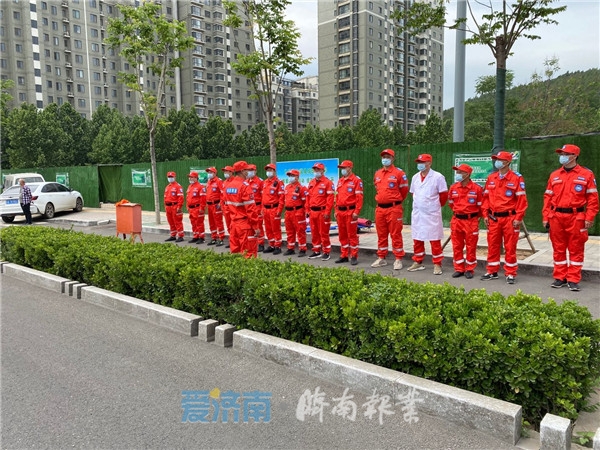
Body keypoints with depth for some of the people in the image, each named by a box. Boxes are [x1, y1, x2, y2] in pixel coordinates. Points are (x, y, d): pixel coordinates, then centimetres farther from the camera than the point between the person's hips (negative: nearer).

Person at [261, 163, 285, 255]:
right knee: (268, 229, 12)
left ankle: (278, 247, 7)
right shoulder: (265, 183, 14)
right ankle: (271, 246, 23)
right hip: (266, 209, 7)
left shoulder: (278, 182, -8)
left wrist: (279, 210, -17)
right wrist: (263, 209, 13)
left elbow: (282, 197, -12)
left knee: (276, 229, -1)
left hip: (274, 209, -7)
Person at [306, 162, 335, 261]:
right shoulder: (311, 183, 14)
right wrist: (308, 210, 13)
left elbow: (330, 198, -12)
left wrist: (327, 212, -17)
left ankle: (326, 252, 7)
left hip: (322, 211, -7)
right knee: (314, 233, 12)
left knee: (323, 233, -2)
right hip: (312, 212, 7)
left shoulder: (328, 182, -7)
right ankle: (316, 251, 22)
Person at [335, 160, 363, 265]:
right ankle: (344, 255, 19)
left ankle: (354, 257, 6)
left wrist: (356, 212, -16)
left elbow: (359, 197, -11)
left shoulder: (356, 180, -5)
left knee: (352, 234, -2)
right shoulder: (340, 181, 16)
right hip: (340, 212, 7)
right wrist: (336, 210, 13)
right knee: (342, 235, 11)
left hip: (350, 211, -7)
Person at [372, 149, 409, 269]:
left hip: (394, 208, -5)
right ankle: (381, 258, 21)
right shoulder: (377, 174, 11)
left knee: (395, 234, -2)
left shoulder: (399, 173, -5)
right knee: (381, 234, 11)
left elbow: (404, 190, 2)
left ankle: (398, 259, 6)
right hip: (379, 208, 6)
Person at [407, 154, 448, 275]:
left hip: (432, 214, -5)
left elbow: (443, 195, -4)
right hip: (417, 214, 6)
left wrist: (436, 205, 6)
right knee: (417, 239, 11)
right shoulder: (415, 177, 9)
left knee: (435, 240, 0)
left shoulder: (438, 177, -8)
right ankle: (418, 262, 23)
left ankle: (437, 264, 9)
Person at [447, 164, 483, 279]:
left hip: (471, 221, -4)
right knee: (457, 246, 8)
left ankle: (470, 270, 16)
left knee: (471, 247, 5)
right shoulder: (453, 188, 2)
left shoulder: (477, 188, -9)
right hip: (456, 221, 4)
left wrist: (476, 216, 11)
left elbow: (480, 205, 1)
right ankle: (459, 269, 19)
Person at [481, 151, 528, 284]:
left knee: (510, 247, 2)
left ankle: (510, 274, 12)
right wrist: (485, 214, 6)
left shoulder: (516, 178, -5)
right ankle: (492, 272, 21)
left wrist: (518, 218, -11)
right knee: (492, 246, 10)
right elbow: (486, 197, 12)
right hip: (493, 218, 5)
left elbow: (522, 199, -7)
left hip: (510, 218, -4)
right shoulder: (491, 178, 10)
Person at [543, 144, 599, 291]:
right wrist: (545, 217, 4)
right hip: (556, 217, 3)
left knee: (576, 249, 4)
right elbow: (548, 197, 9)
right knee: (558, 249, 8)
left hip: (576, 218, -3)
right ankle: (559, 277, 18)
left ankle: (573, 280, 12)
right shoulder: (554, 175, 10)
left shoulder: (586, 174, 1)